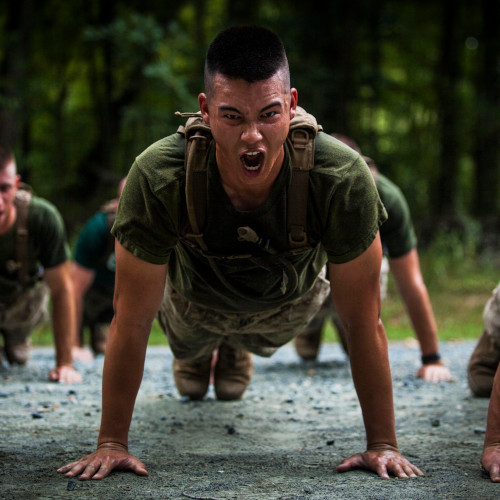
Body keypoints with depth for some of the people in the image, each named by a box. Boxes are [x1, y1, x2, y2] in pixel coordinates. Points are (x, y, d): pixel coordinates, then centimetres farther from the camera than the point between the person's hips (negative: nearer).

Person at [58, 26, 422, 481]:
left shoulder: (344, 179, -42)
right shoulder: (157, 179, -43)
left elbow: (363, 321, -30)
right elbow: (131, 321, -30)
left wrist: (383, 444, -27)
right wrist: (112, 443, -25)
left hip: (288, 301, 1)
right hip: (195, 297, -1)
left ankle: (236, 349, 64)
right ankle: (195, 350, 63)